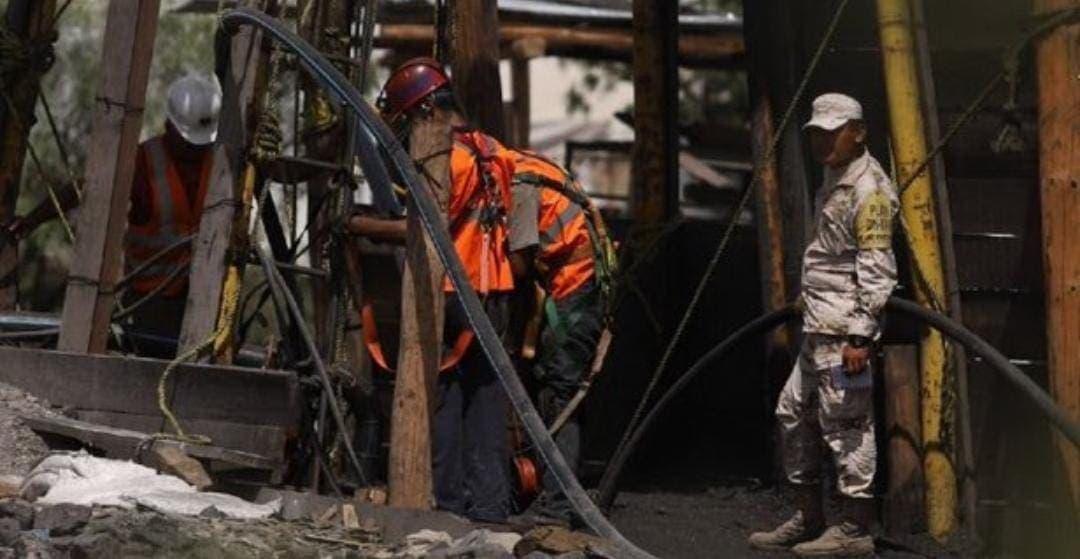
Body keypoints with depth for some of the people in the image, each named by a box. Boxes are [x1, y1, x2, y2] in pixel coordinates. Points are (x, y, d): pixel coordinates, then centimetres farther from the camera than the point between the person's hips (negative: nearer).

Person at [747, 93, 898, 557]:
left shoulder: (869, 190, -12)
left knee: (846, 424, -7)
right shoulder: (832, 183, 19)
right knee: (794, 415, 15)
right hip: (818, 327, 11)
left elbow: (877, 271, -17)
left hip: (845, 332, -11)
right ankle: (808, 519, 24)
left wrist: (860, 337, -21)